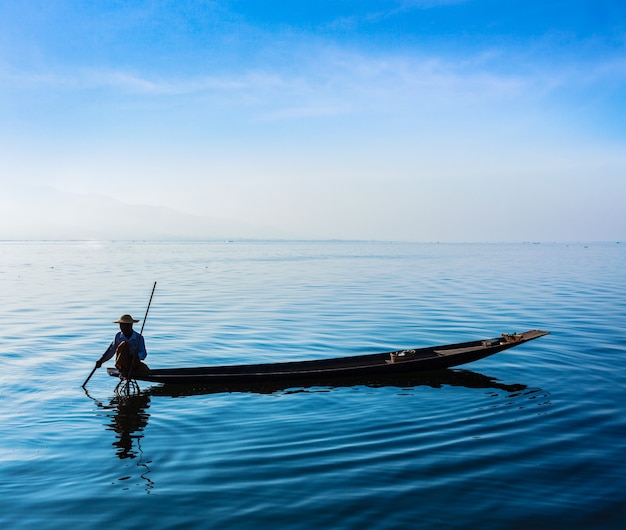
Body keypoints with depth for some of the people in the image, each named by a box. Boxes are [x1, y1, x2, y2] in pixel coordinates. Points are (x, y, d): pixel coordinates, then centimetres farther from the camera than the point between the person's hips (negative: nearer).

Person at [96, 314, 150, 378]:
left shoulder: (139, 337, -5)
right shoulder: (118, 336, -1)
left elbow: (143, 354, -7)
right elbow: (111, 350, 4)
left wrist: (137, 355, -29)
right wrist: (101, 360, -7)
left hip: (134, 363, 0)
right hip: (122, 363, 0)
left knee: (146, 371, -31)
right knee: (124, 344, -29)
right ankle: (123, 370, -21)